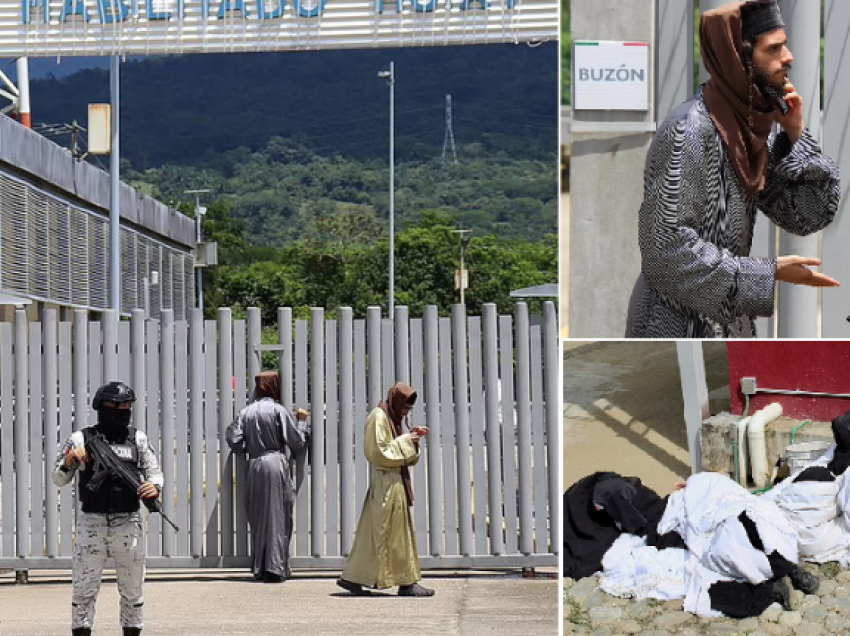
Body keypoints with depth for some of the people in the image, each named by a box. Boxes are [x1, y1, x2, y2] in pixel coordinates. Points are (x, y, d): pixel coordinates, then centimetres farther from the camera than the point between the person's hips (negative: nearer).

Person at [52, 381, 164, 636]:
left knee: (133, 589, 9)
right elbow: (58, 479, 4)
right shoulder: (81, 439, 0)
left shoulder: (137, 439, 7)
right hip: (92, 523, -2)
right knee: (84, 588, 0)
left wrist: (155, 486, -15)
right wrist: (68, 461, -17)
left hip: (128, 523, 2)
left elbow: (154, 471, 7)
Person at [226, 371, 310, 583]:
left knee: (258, 519, 12)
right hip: (276, 466, -4)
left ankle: (259, 567, 15)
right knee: (277, 518, 0)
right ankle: (275, 567, -4)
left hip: (254, 467, 4)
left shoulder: (246, 412, 6)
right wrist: (302, 421, 13)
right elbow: (297, 442, -3)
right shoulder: (278, 410, -6)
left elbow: (234, 441, 2)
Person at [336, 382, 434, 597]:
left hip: (395, 482, 10)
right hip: (386, 484, -10)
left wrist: (412, 439, 3)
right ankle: (407, 582, -5)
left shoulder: (393, 419, 18)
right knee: (396, 532, -7)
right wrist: (404, 441, -13)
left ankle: (352, 578, 12)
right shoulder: (378, 418, -11)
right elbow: (378, 451, -18)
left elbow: (408, 457, 20)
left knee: (372, 534, 9)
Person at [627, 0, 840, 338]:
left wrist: (795, 133, -6)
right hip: (678, 327, -8)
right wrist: (770, 272, -22)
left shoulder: (752, 128, 5)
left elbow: (810, 216, 5)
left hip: (727, 321, 8)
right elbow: (667, 250, -25)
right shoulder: (689, 130, -20)